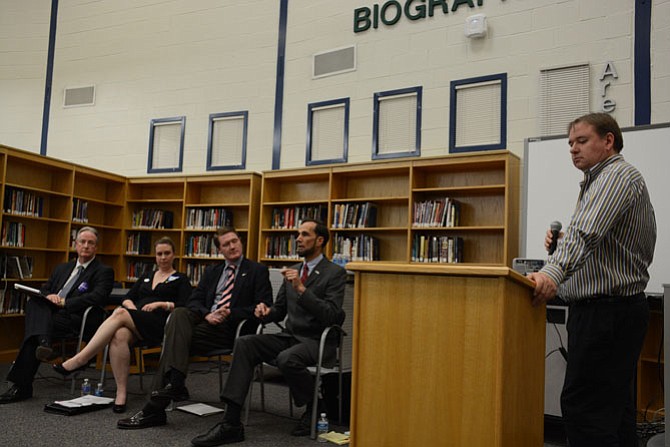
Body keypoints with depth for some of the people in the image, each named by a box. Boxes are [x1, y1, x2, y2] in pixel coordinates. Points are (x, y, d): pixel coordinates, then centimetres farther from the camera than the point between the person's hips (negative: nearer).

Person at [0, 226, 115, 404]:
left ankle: (22, 386, -27)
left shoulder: (104, 272, 4)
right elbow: (43, 289, 24)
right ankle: (43, 342, -46)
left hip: (78, 321, -6)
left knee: (33, 328, -28)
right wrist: (48, 296, -2)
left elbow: (97, 297, -12)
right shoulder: (62, 268, 26)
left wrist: (64, 302, -14)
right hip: (52, 315, 6)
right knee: (34, 301, -25)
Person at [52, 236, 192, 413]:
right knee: (119, 335, -34)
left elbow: (185, 307, -2)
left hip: (160, 324, -4)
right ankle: (121, 393, -31)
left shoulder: (181, 279, 13)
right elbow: (127, 298, 20)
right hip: (135, 324, 4)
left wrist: (161, 303, -11)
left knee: (120, 313, -31)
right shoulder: (146, 276, 29)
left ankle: (79, 360, -31)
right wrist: (131, 307, -1)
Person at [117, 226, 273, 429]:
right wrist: (207, 314, -10)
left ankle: (155, 409, -22)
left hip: (231, 328, -5)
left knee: (176, 339, -23)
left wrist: (231, 313, -15)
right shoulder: (211, 272, 22)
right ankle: (175, 383, -35)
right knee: (179, 314, -28)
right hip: (205, 321, 5)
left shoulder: (258, 271, 6)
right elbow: (194, 301, 13)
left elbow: (264, 306, -5)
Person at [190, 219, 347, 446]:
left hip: (317, 341, -6)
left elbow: (331, 316, -17)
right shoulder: (293, 271, 15)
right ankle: (231, 423, -22)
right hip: (289, 335, 6)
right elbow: (279, 310, 20)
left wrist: (301, 289, -24)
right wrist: (266, 312, -5)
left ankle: (314, 408, -5)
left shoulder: (335, 273, -6)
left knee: (287, 359, -36)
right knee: (244, 344, -19)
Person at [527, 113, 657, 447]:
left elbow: (586, 229, -32)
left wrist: (554, 270, -46)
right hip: (613, 309, 11)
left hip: (606, 313, -11)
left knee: (582, 408, -12)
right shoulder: (602, 179, 21)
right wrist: (563, 246, 8)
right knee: (614, 409, 16)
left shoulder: (618, 175, -12)